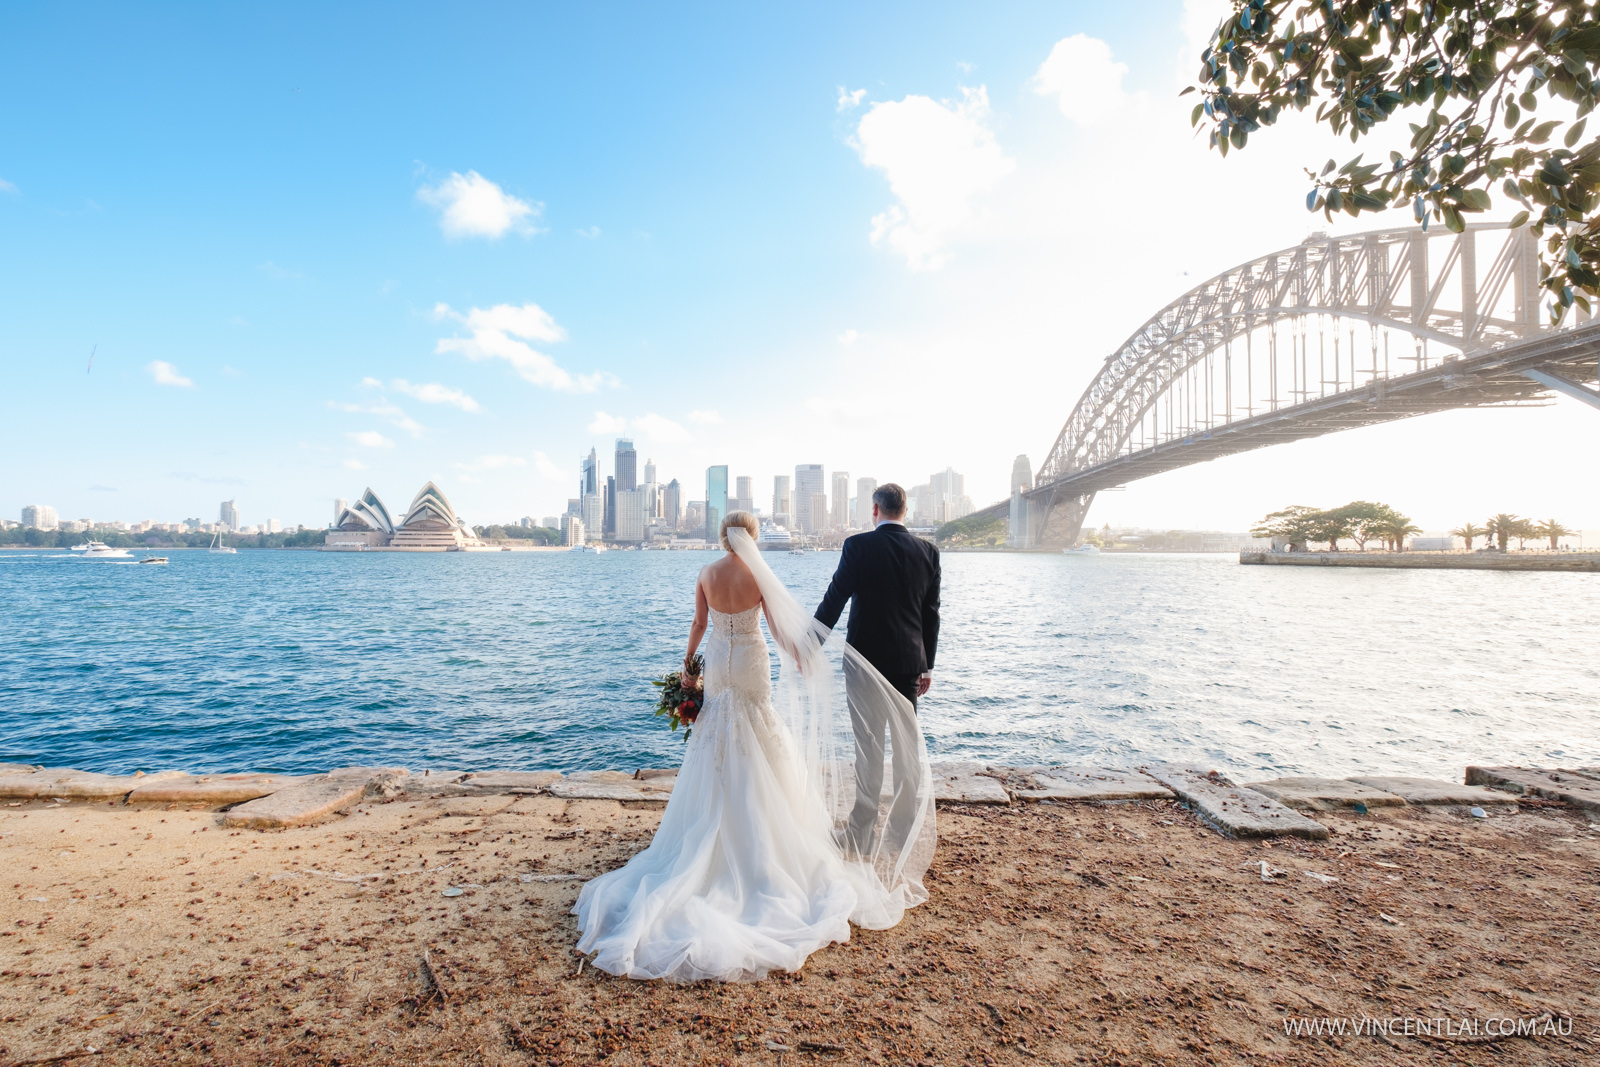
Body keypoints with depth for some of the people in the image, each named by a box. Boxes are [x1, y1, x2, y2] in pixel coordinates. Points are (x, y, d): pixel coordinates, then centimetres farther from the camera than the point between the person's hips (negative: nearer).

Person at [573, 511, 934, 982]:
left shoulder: (707, 576, -2)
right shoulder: (758, 575, -12)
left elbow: (699, 624, 5)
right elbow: (778, 626, -8)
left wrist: (688, 663, 18)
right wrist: (800, 659, 6)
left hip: (717, 663, 3)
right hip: (752, 664, -3)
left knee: (717, 748, 14)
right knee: (758, 747, 10)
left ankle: (719, 832, 23)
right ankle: (758, 828, 20)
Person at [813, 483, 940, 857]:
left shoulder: (858, 546, -10)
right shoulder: (927, 551, 2)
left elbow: (833, 601, -11)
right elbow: (931, 613, 6)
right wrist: (927, 666, 14)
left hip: (867, 660, -4)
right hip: (910, 662, 4)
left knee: (868, 749, 5)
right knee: (907, 748, 14)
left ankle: (861, 835, 16)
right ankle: (902, 831, 25)